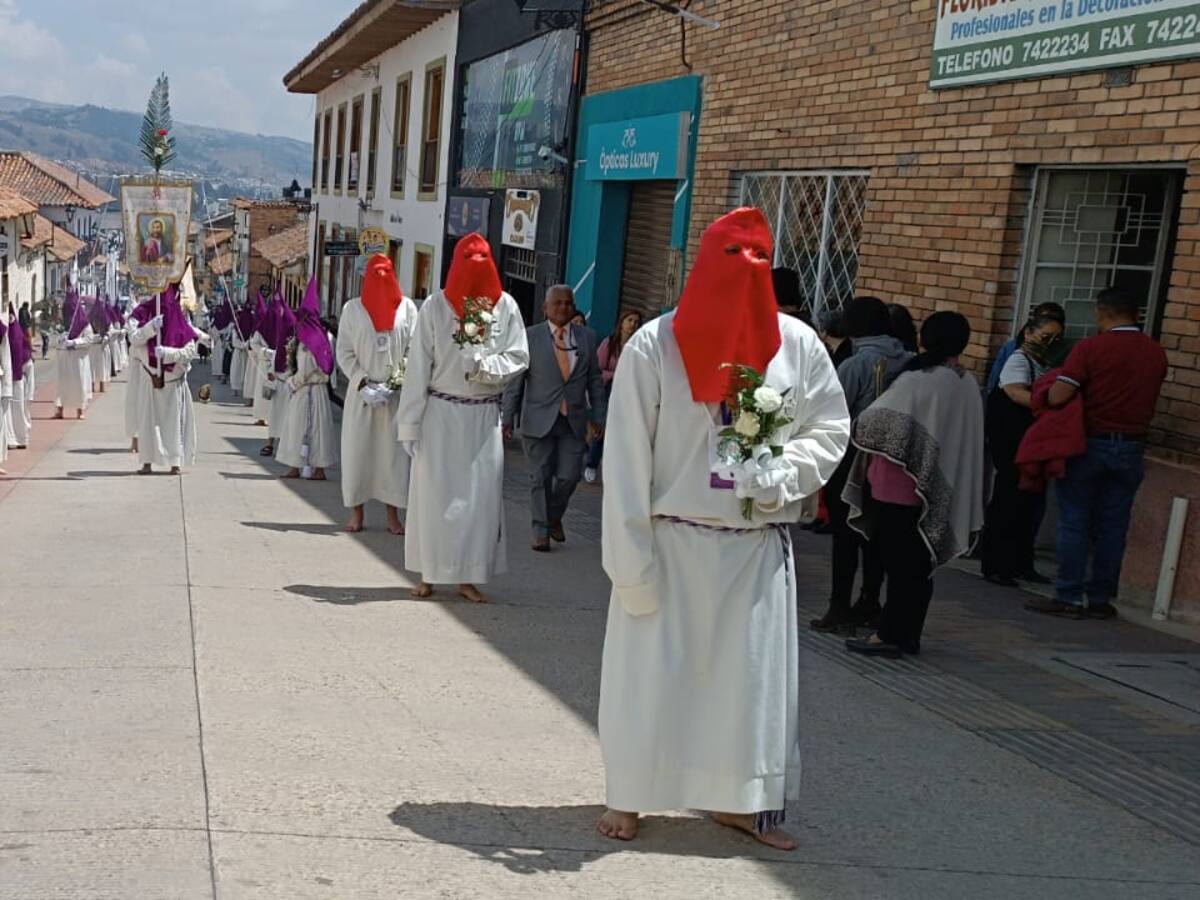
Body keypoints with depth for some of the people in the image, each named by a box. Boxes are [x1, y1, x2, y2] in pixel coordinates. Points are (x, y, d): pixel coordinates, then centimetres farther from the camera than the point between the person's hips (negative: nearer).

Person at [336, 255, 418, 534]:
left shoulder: (407, 307, 6)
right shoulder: (353, 308, 5)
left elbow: (414, 349, 3)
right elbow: (344, 352, 3)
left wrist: (401, 381, -10)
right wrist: (363, 383, -9)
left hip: (396, 393, 0)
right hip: (360, 392, 0)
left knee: (394, 451, -2)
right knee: (357, 450, 1)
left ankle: (393, 516, 5)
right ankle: (356, 513, 10)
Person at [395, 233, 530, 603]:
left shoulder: (505, 306, -1)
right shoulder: (435, 307, -5)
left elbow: (519, 358, 1)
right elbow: (418, 366, -5)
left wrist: (485, 365, -19)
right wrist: (409, 424, -8)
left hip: (484, 417, 1)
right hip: (440, 414, -1)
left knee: (481, 496, 2)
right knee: (434, 493, 4)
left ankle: (468, 576, 10)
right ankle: (429, 574, 14)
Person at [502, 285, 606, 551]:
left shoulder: (586, 337, 7)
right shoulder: (529, 337, -1)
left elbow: (595, 380, 11)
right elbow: (515, 381, 1)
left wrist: (598, 416, 7)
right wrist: (507, 417, -2)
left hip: (573, 421, 2)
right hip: (539, 420, -2)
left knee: (568, 477, -1)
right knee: (541, 477, 2)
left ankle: (554, 517, 27)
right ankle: (541, 530, 16)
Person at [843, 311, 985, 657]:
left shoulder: (918, 380, -17)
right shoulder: (968, 385, 5)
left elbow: (873, 421, -17)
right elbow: (968, 440, 11)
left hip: (899, 486, -7)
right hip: (936, 491, 7)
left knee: (898, 563, -2)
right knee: (918, 563, 13)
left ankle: (889, 635, 2)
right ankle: (908, 634, 19)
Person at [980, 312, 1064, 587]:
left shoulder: (1042, 365, 18)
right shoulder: (1019, 360, -8)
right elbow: (1018, 394, -26)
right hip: (1013, 445, -9)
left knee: (1031, 503, 10)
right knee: (1008, 503, -6)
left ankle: (1021, 564, 18)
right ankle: (994, 566, -1)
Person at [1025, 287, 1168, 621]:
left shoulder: (1090, 349, -13)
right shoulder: (1156, 354, 4)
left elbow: (1057, 397, -18)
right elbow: (1146, 397, 14)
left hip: (1091, 443, -4)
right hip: (1131, 447, 4)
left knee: (1074, 522, 3)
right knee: (1112, 526, 9)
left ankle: (1070, 597, 4)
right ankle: (1100, 598, 13)